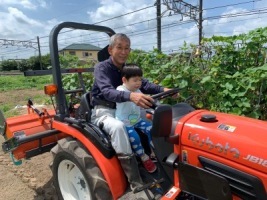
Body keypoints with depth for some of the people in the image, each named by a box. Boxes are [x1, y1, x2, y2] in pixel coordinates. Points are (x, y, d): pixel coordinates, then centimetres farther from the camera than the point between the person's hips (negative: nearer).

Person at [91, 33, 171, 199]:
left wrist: (162, 89, -24)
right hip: (103, 111, -7)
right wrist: (131, 96, -52)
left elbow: (143, 84, -4)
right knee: (118, 126, -37)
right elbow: (107, 91, -32)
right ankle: (137, 185, -32)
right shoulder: (102, 68, -13)